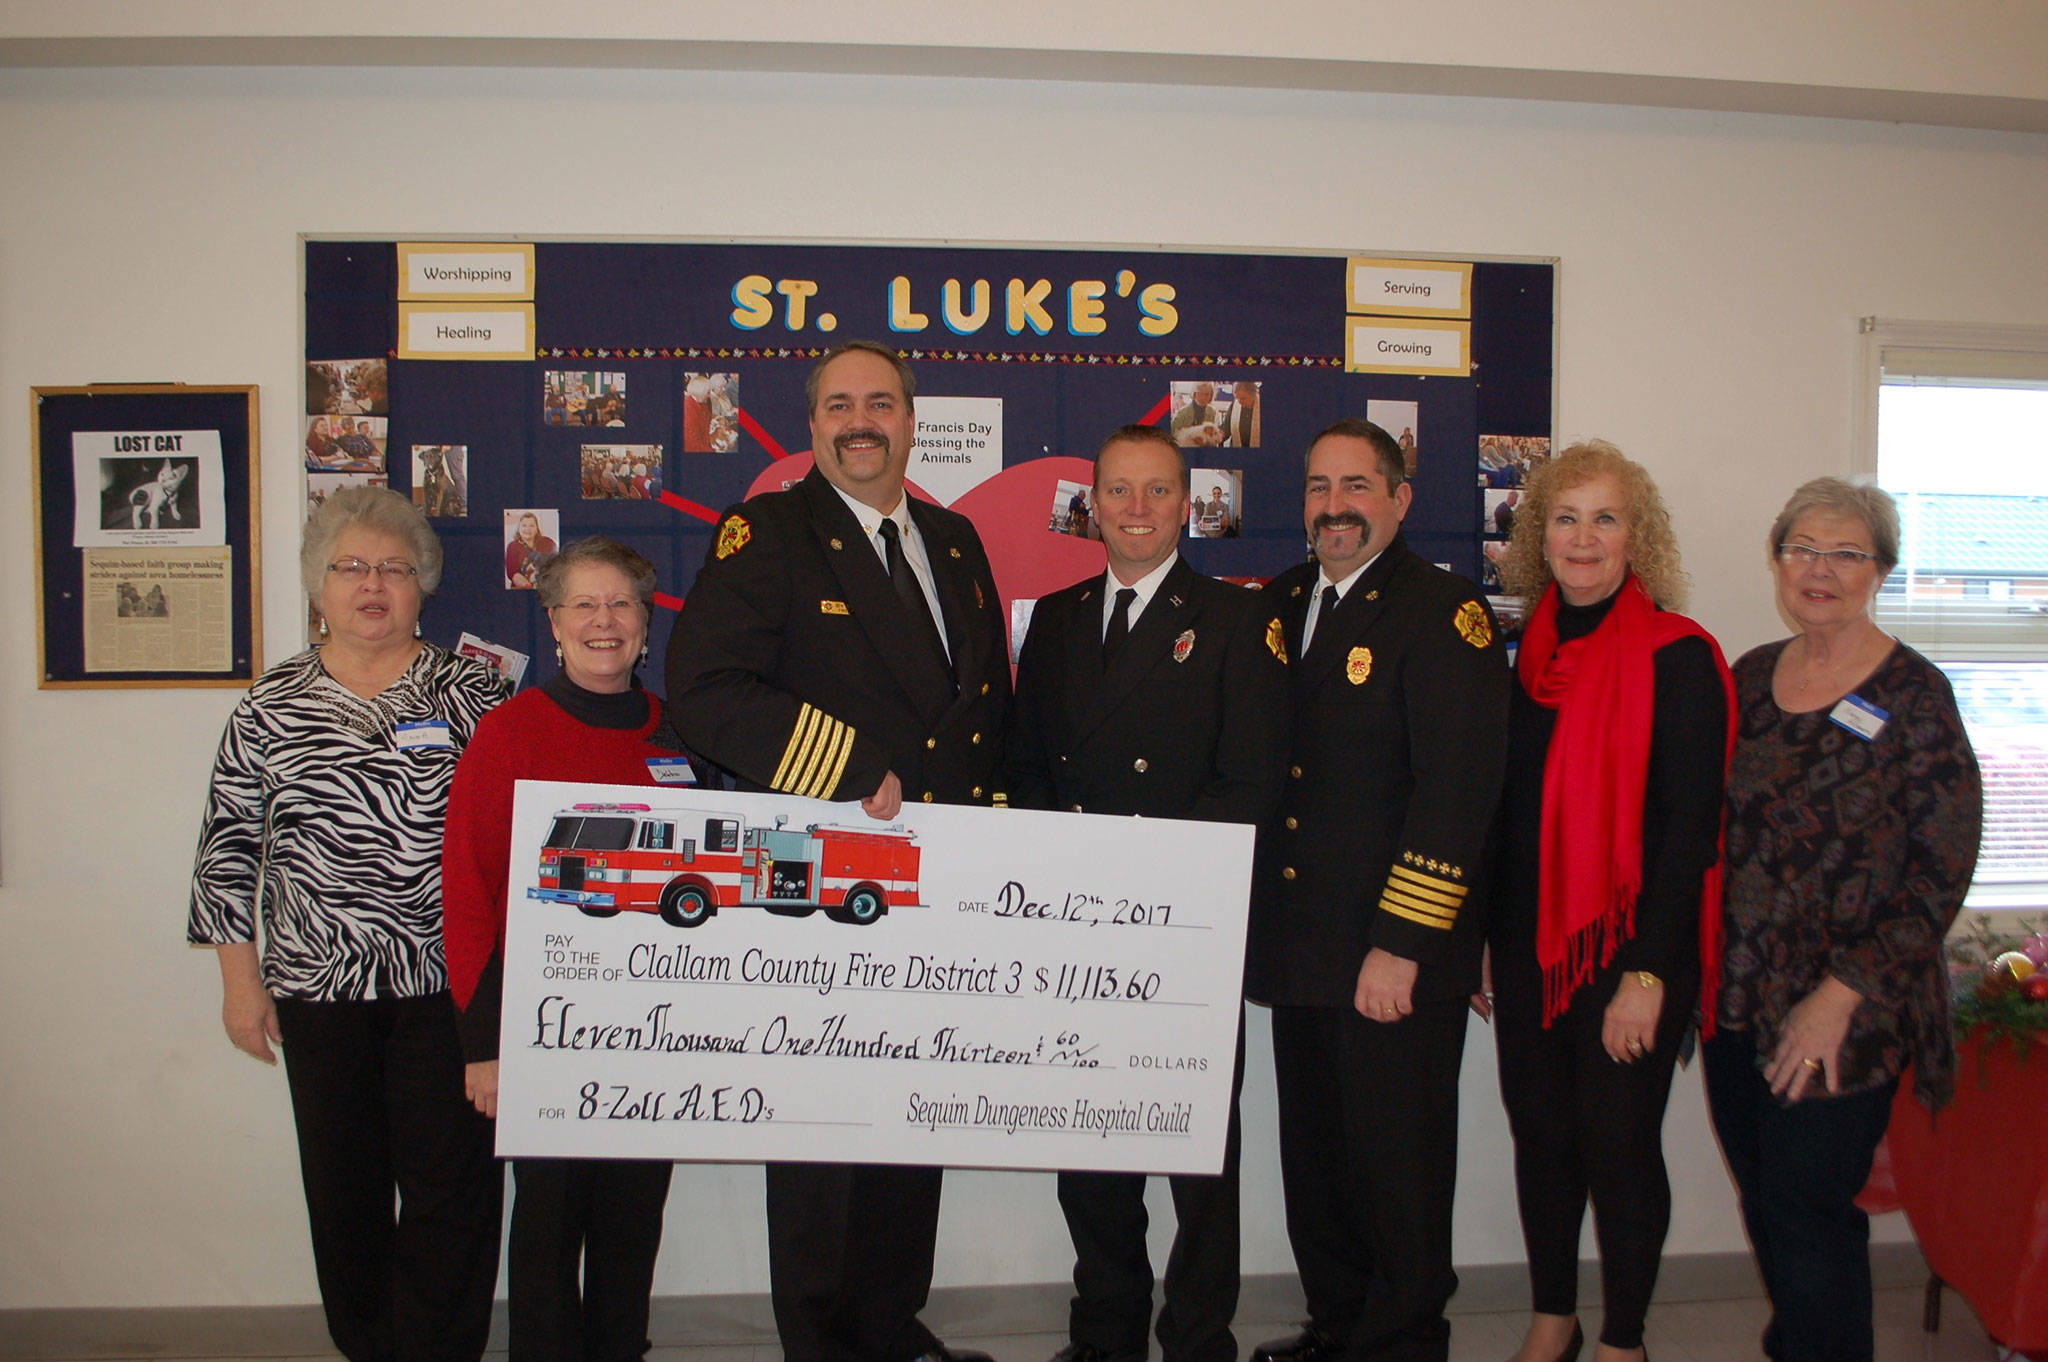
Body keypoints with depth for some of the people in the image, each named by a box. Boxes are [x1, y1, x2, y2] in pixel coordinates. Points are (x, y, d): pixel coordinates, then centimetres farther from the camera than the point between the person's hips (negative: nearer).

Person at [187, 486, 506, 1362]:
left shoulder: (467, 693, 1)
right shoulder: (272, 705, 5)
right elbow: (228, 844, 8)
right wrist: (239, 977, 5)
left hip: (446, 981, -1)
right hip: (317, 987, 2)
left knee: (449, 1183, 2)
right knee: (342, 1185, 11)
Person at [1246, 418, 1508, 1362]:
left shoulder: (1442, 612, -10)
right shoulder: (1284, 602, 12)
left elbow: (1458, 786, -17)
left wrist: (1401, 945, -19)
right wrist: (1259, 922, 9)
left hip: (1393, 959, -7)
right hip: (1297, 947, 7)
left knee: (1399, 1165, 6)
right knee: (1315, 1155, 17)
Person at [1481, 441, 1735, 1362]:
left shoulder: (1677, 657, -9)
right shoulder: (1529, 653, 7)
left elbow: (1689, 826, -13)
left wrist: (1648, 974, -17)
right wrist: (1483, 940, 9)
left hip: (1629, 943, -5)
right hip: (1530, 941, 5)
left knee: (1618, 1142, 4)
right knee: (1539, 1132, 12)